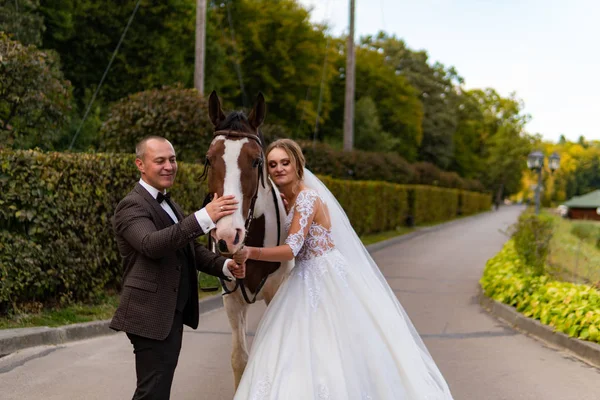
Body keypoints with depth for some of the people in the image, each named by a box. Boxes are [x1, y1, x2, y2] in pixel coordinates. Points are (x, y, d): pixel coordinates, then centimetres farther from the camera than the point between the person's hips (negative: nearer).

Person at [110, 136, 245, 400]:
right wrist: (204, 218, -42)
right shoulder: (132, 206, -13)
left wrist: (225, 266, -1)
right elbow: (151, 244, -32)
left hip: (172, 314, 10)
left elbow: (190, 248, 18)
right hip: (152, 317, -9)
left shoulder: (169, 204, 18)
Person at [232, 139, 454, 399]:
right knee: (300, 350, 9)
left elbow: (291, 249, -26)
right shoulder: (291, 199, 9)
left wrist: (251, 252, -40)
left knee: (332, 350, -5)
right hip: (307, 280, 9)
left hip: (328, 280, -9)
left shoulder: (307, 198, -18)